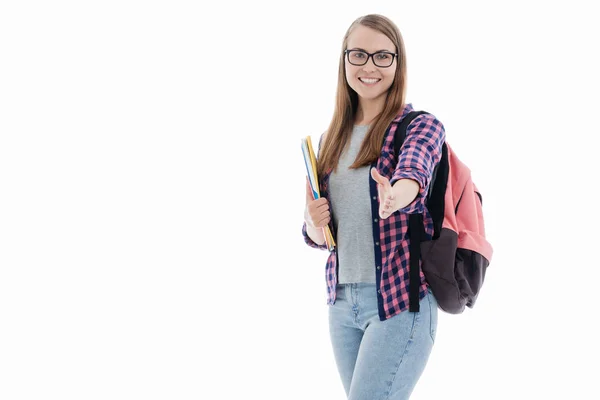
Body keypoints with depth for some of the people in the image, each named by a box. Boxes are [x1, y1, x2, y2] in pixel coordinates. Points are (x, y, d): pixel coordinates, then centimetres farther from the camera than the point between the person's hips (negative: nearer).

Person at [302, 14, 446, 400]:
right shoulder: (330, 140, 11)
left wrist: (393, 198, -52)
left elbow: (413, 172, -30)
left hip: (400, 300, -6)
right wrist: (314, 227, -8)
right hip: (342, 299, 6)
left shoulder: (421, 126, -6)